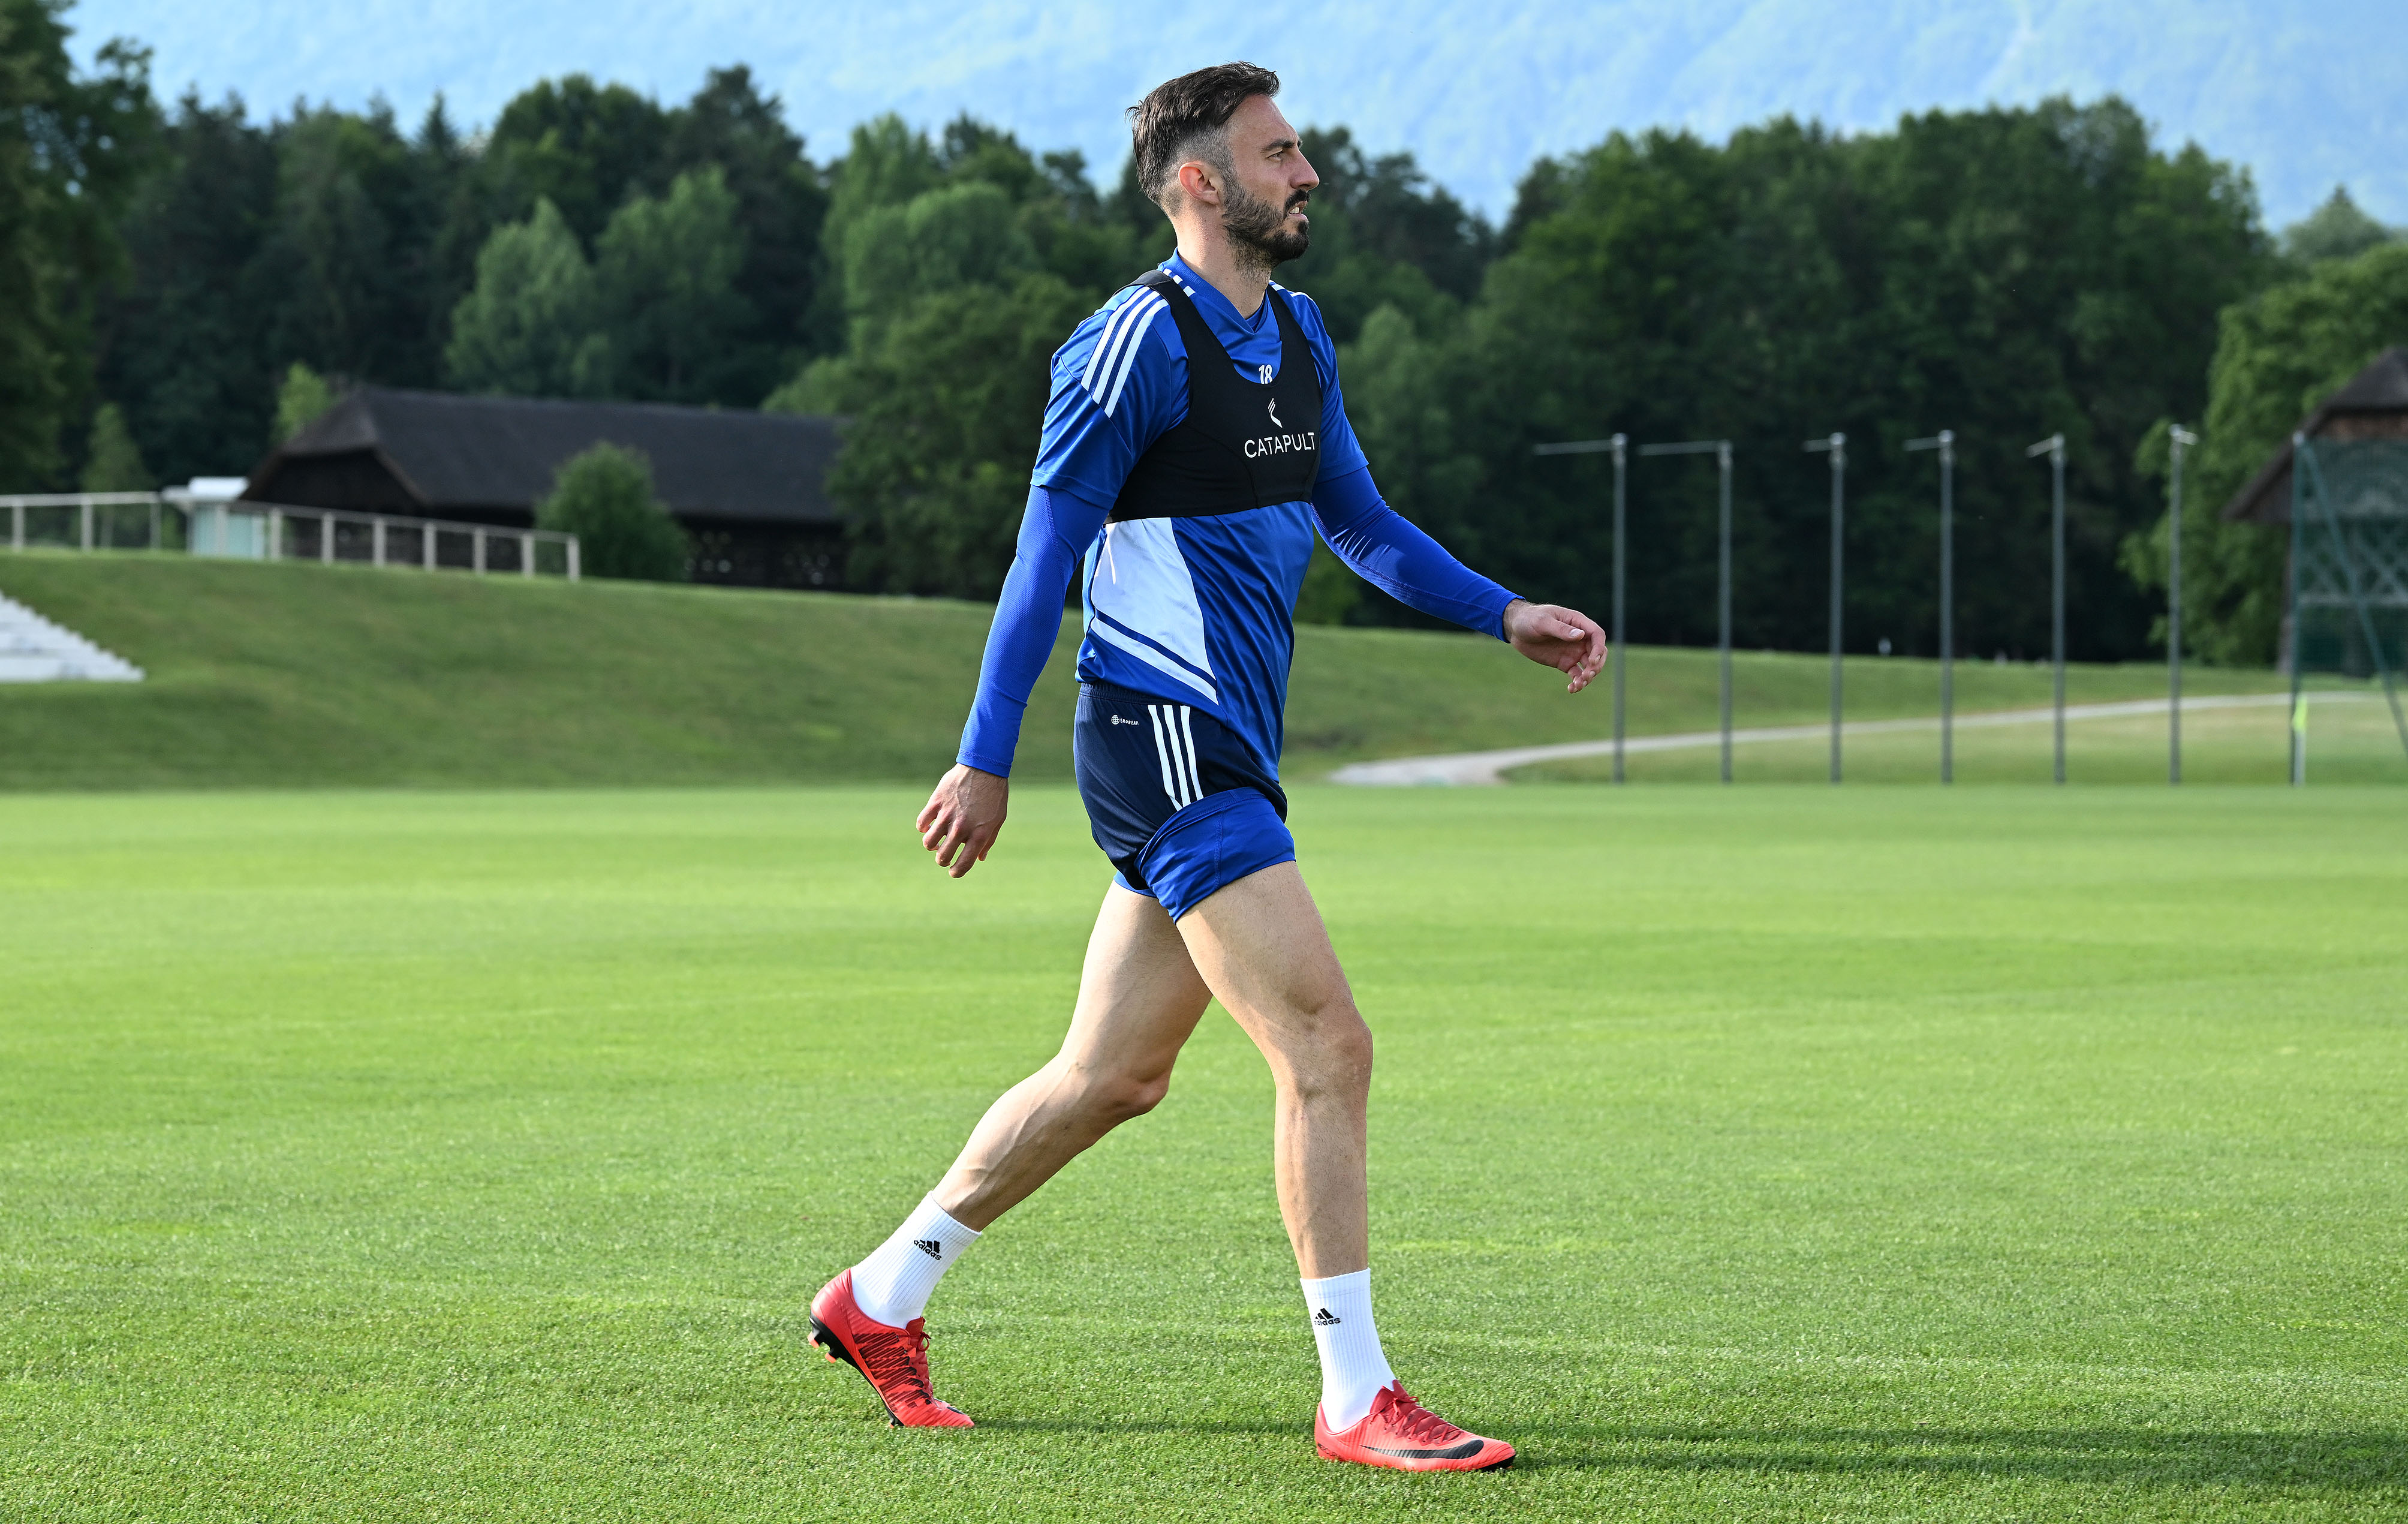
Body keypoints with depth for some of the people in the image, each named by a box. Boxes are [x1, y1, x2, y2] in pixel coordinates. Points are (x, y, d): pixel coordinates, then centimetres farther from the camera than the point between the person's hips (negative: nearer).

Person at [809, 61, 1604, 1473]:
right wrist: (986, 761, -10)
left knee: (1116, 1073, 15)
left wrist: (1508, 614, 13)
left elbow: (1359, 520, 24)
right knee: (1328, 1046, -13)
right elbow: (1047, 552, -11)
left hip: (1228, 752, 9)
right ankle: (1358, 1398, -8)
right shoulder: (1141, 340, -12)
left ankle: (882, 1299, 28)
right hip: (1165, 736, -9)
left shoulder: (1298, 334, 14)